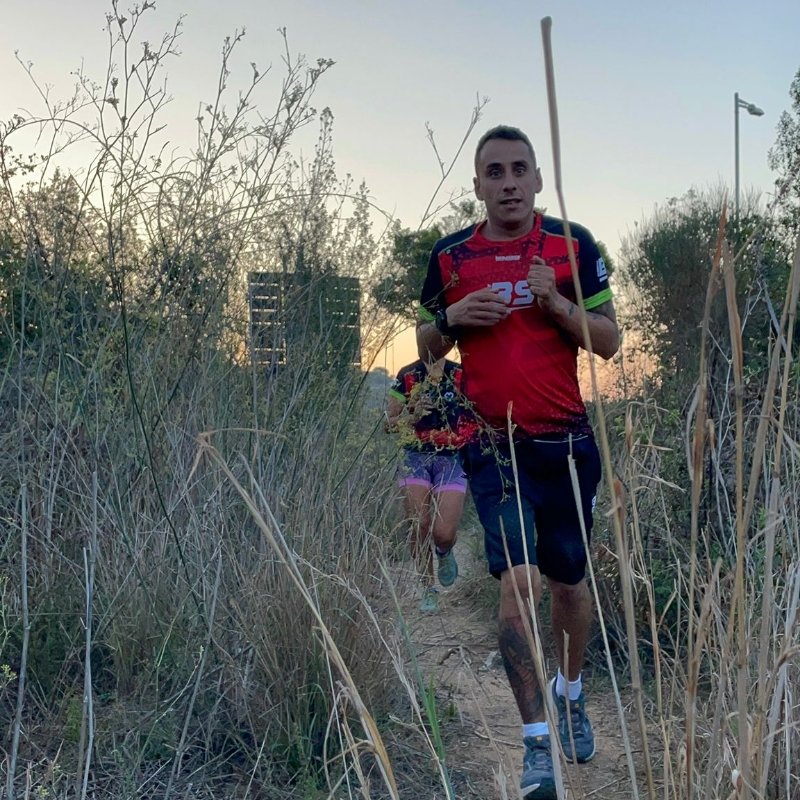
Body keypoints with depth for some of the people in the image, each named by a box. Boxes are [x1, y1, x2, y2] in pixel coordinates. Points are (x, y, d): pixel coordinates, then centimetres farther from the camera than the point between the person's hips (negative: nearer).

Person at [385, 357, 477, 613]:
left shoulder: (462, 375, -1)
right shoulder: (407, 376, 2)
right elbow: (390, 424, 3)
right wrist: (412, 414, -15)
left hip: (452, 459, -1)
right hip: (416, 457, 1)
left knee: (444, 533, -11)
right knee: (419, 525, -7)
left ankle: (444, 553, 28)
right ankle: (428, 589, 14)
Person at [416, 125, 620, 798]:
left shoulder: (572, 244, 0)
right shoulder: (449, 256, 4)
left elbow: (609, 341, 0)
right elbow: (426, 348, 12)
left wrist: (555, 301, -17)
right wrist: (451, 318, -9)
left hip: (567, 441, 1)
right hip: (494, 445, -1)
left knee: (569, 581, 14)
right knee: (519, 580, -14)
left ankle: (570, 692, 43)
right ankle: (538, 745, -3)